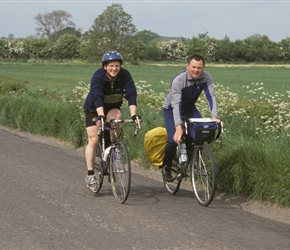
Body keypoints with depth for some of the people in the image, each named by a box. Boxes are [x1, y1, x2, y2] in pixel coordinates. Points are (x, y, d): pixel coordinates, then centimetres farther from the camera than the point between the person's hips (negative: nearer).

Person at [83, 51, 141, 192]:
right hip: (94, 109, -2)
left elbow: (131, 95, -29)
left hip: (112, 107, 2)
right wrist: (101, 116, -53)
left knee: (116, 116, -33)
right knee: (93, 140, -11)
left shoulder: (125, 75, -21)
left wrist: (134, 114, -43)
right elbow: (97, 97, -39)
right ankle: (90, 175, -4)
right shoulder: (98, 77, -27)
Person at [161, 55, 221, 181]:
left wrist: (214, 116, -43)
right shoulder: (178, 80, -35)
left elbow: (211, 96, -26)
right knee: (174, 139, -18)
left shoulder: (206, 77, -22)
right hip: (171, 109, -4)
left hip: (189, 107, 4)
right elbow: (176, 104, -42)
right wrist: (178, 127, -53)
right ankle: (166, 167, 7)